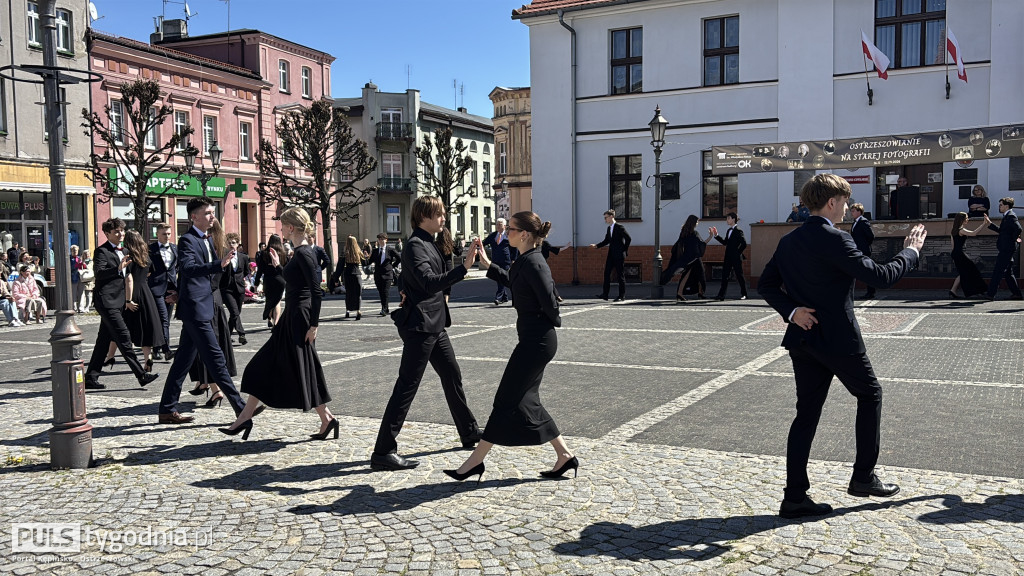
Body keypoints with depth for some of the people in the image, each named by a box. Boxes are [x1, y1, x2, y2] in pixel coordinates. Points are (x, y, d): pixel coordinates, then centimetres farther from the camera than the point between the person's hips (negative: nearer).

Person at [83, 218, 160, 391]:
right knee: (124, 336, -11)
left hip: (118, 301, 9)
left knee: (104, 340, 11)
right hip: (107, 301, -9)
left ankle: (91, 377, 17)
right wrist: (118, 268, -36)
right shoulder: (102, 251, -9)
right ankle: (141, 375, -11)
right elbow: (98, 272, -23)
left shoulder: (123, 251, 18)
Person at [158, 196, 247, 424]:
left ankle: (167, 410, 19)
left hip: (202, 307, 10)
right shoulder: (187, 240, -13)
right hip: (195, 309, -10)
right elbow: (188, 267, -31)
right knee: (215, 358, -7)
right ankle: (241, 408, -6)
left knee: (184, 359, 12)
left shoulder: (206, 239, 16)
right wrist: (219, 264, -44)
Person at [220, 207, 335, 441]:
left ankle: (327, 418, 7)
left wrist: (313, 324, -21)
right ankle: (246, 417, 16)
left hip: (300, 318, -10)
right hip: (292, 318, 10)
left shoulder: (303, 253, -15)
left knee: (303, 369, -3)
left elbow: (316, 290, -20)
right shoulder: (302, 251, 13)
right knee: (265, 365, 11)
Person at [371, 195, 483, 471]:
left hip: (434, 325, 10)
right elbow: (429, 282, -30)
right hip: (419, 326, -10)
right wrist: (464, 267, -36)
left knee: (452, 375, 18)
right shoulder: (415, 246, -16)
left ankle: (470, 433, 32)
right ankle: (383, 452, -5)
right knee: (406, 387, -9)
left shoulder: (428, 243, 15)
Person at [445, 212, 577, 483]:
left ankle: (475, 462, 7)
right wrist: (487, 264, 28)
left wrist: (553, 322, -1)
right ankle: (564, 455, 21)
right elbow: (512, 281, 30)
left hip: (536, 341, -10)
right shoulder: (525, 261, 11)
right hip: (533, 340, 10)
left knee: (507, 400, -2)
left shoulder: (533, 263, -19)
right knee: (526, 400, 14)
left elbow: (549, 301, -20)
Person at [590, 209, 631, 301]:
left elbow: (628, 239, -11)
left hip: (619, 256, -7)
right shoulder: (609, 228, 14)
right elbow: (606, 241, 18)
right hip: (611, 255, 7)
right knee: (607, 273, 0)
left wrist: (625, 250, -6)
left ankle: (621, 296, 6)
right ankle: (605, 294, 1)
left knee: (620, 275, -1)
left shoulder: (620, 227, -10)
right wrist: (596, 245, 5)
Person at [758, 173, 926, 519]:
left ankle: (795, 497, 7)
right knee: (870, 394, 17)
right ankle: (863, 477, 23)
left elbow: (766, 285, 9)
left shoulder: (788, 242, 8)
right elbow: (879, 277, -15)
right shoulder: (835, 240, -17)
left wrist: (791, 311, -3)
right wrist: (911, 252, 0)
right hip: (838, 339, -7)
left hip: (803, 338, 7)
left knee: (806, 413, 8)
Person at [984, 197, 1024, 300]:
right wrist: (989, 223, 17)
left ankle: (990, 294, -6)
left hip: (1006, 249, -10)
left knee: (998, 272, -8)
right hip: (1006, 249, 10)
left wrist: (1013, 240, -15)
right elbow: (1001, 230, 24)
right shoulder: (1007, 216, 17)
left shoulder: (1010, 216, -14)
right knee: (1008, 273, 13)